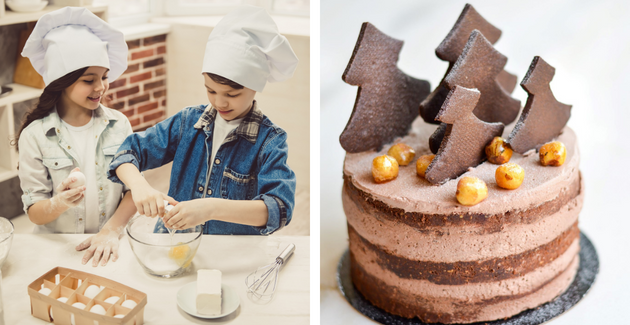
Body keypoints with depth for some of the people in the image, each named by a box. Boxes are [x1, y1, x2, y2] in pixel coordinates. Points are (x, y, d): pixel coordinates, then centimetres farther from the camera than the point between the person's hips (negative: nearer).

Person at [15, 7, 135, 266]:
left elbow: (133, 188, 3)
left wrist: (111, 231, -12)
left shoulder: (118, 124, 4)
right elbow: (34, 212, -2)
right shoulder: (35, 136, -3)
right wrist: (59, 204, -23)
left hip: (108, 245, 1)